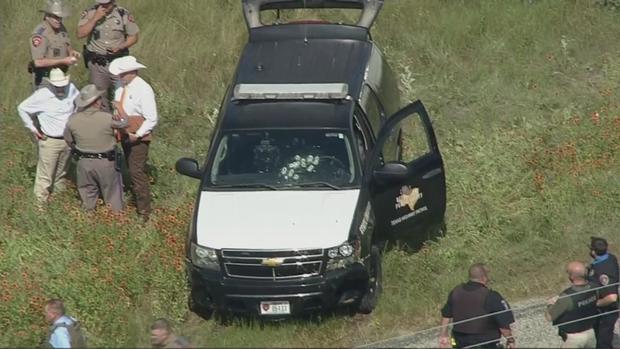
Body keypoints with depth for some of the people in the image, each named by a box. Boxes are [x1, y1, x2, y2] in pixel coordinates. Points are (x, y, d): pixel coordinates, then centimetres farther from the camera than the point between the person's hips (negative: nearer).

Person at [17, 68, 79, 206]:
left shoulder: (71, 89, -10)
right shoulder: (41, 96, -21)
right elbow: (22, 108, -7)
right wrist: (33, 128, -5)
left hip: (68, 140, 5)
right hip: (50, 141, -5)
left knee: (62, 173, 23)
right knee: (45, 175, 0)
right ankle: (41, 201, 12)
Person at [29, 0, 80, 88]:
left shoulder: (60, 27, 3)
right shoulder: (39, 34, -23)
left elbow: (67, 46, 20)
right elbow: (38, 62, -27)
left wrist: (72, 51, -5)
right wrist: (63, 61, -26)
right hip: (45, 78, -8)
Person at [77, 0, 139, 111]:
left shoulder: (124, 14, -7)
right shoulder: (89, 14, -7)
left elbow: (133, 37, 0)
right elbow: (80, 34, -17)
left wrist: (120, 47, -18)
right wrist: (95, 18, -24)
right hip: (96, 63, 1)